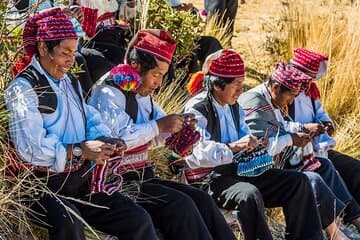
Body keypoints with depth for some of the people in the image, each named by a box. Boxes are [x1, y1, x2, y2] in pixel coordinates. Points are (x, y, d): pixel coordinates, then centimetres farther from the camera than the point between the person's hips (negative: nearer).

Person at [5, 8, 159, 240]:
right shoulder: (23, 88, -10)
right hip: (43, 185, -8)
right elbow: (31, 147, -21)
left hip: (80, 180, 8)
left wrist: (106, 141, -5)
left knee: (139, 220, -3)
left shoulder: (70, 81, 18)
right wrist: (80, 150, -21)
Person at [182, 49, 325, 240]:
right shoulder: (197, 110, -12)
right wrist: (233, 147, -32)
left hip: (239, 170, 9)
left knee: (298, 181, 1)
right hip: (211, 179, -9)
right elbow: (194, 155, -26)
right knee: (250, 194, -39)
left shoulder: (233, 106, 16)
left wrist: (256, 144, 3)